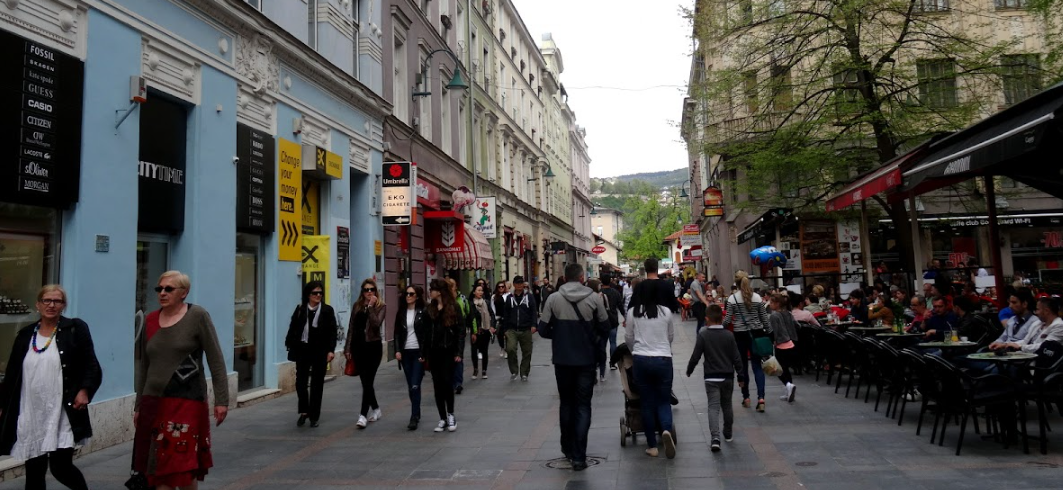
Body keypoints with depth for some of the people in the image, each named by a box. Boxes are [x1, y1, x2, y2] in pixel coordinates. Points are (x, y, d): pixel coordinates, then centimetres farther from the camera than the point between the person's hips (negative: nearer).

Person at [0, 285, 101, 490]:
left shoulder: (76, 329, 0)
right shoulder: (25, 334, 11)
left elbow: (91, 366, -3)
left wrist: (85, 390, -18)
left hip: (63, 415, -4)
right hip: (30, 416, 4)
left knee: (61, 467, -5)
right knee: (33, 471, 9)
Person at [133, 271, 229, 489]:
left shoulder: (197, 316, -4)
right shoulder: (150, 320, 9)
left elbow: (216, 360, -5)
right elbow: (143, 365, 16)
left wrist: (221, 400, -9)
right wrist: (138, 405, 16)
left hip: (186, 401, -4)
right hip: (153, 402, 5)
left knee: (183, 468, -3)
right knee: (158, 470, 6)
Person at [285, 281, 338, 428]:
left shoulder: (327, 310, -1)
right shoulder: (300, 309, 3)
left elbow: (332, 332, -3)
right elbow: (293, 328, 4)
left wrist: (331, 350, -9)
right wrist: (290, 345, -2)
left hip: (320, 352, -1)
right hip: (303, 350, 1)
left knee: (317, 384, 6)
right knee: (300, 382, 2)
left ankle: (314, 416, 16)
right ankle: (304, 411, 22)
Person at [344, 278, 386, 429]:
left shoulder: (380, 306, -3)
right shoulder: (357, 305, 9)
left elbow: (376, 324, -18)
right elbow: (351, 327, 10)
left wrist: (371, 307, -18)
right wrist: (348, 348, 7)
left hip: (373, 346, -4)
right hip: (358, 346, 4)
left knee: (368, 382, -7)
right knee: (365, 381, 11)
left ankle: (363, 415, -6)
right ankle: (375, 409, 28)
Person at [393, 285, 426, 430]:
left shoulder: (423, 312, -4)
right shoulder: (401, 312, 9)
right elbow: (397, 333, 11)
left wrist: (425, 353, -11)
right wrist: (397, 350, -1)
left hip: (419, 352, -4)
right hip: (405, 353, 4)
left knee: (415, 386, -11)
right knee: (410, 386, 10)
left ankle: (414, 418, -8)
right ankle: (417, 413, 24)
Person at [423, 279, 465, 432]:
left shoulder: (453, 307, -5)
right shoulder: (429, 309, 7)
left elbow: (461, 330, -6)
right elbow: (424, 331, 6)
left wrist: (459, 352, -12)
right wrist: (422, 352, 0)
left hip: (448, 351, -4)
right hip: (433, 352, 4)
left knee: (447, 381, -9)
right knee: (438, 385, 6)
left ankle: (450, 415, 11)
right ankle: (443, 419, 15)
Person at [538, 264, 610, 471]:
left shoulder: (553, 299, -6)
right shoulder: (594, 298, -7)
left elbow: (543, 330, -4)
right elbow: (604, 328, -1)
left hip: (562, 359, 1)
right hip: (586, 359, -1)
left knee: (566, 403, 19)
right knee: (583, 406, 5)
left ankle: (567, 448, 29)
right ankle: (578, 456, 0)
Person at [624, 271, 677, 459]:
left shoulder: (633, 312, -1)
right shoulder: (666, 311, 2)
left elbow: (628, 338, 8)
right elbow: (671, 336, 14)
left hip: (641, 359, 0)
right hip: (663, 359, 0)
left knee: (647, 403, 9)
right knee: (664, 400, 10)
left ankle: (652, 446, 11)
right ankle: (667, 430, -19)